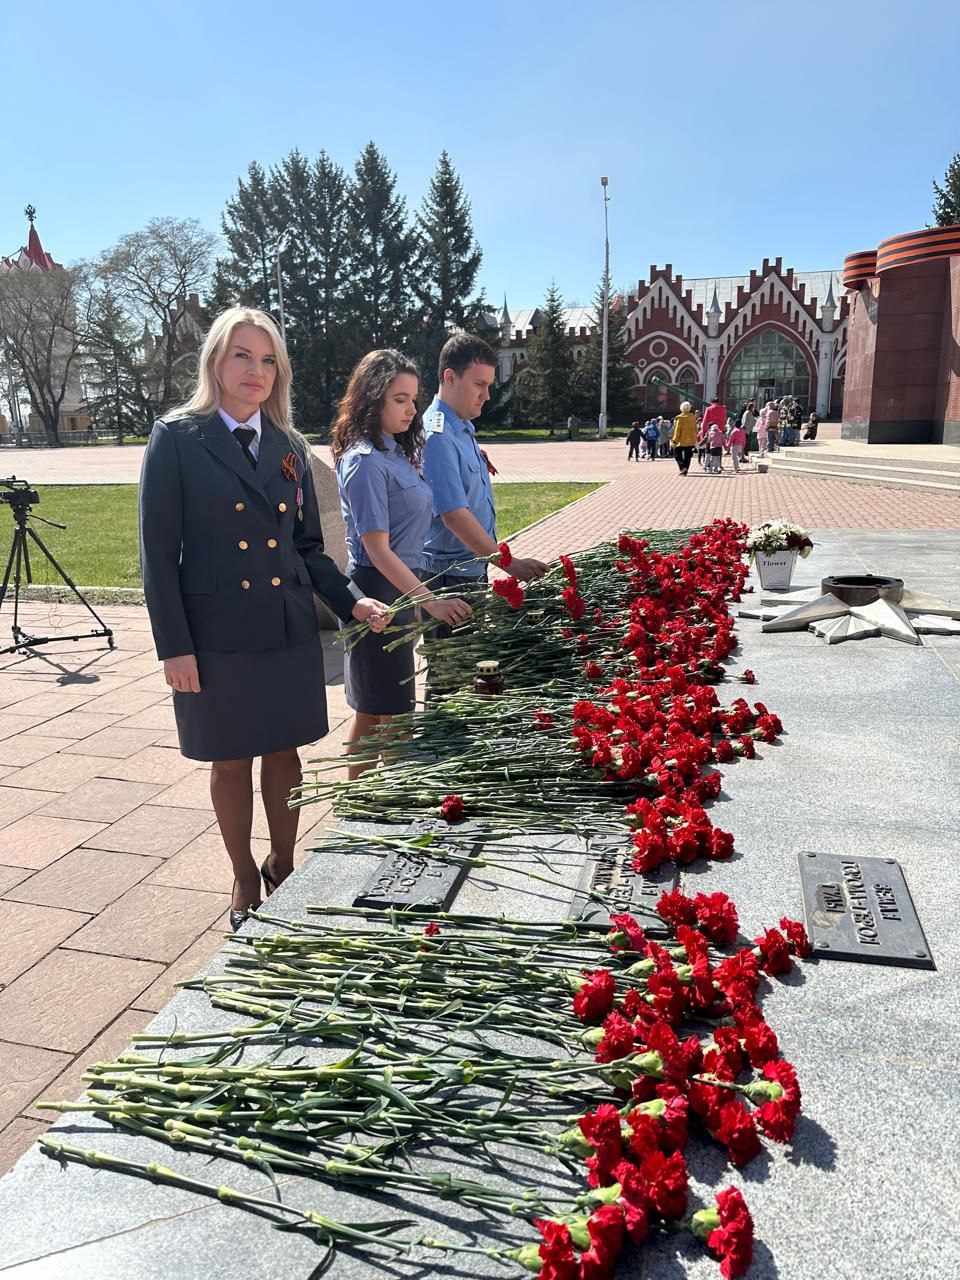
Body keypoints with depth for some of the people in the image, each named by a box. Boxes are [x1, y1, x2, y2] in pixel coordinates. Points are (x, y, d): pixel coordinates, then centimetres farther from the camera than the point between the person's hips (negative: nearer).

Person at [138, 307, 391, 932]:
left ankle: (283, 868, 34)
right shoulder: (177, 439, -5)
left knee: (284, 752, 13)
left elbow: (308, 546, 11)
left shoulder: (290, 447, 8)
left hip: (290, 631, 4)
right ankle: (245, 880, 30)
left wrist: (354, 600, -4)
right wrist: (174, 646, -11)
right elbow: (158, 551, -7)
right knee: (232, 761, 10)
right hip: (217, 635, -3)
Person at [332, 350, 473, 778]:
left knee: (375, 711, 16)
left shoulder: (396, 451, 11)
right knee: (382, 714, -1)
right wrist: (430, 601, -24)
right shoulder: (365, 461, -16)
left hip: (403, 590, 9)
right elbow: (377, 550, -20)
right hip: (379, 591, -9)